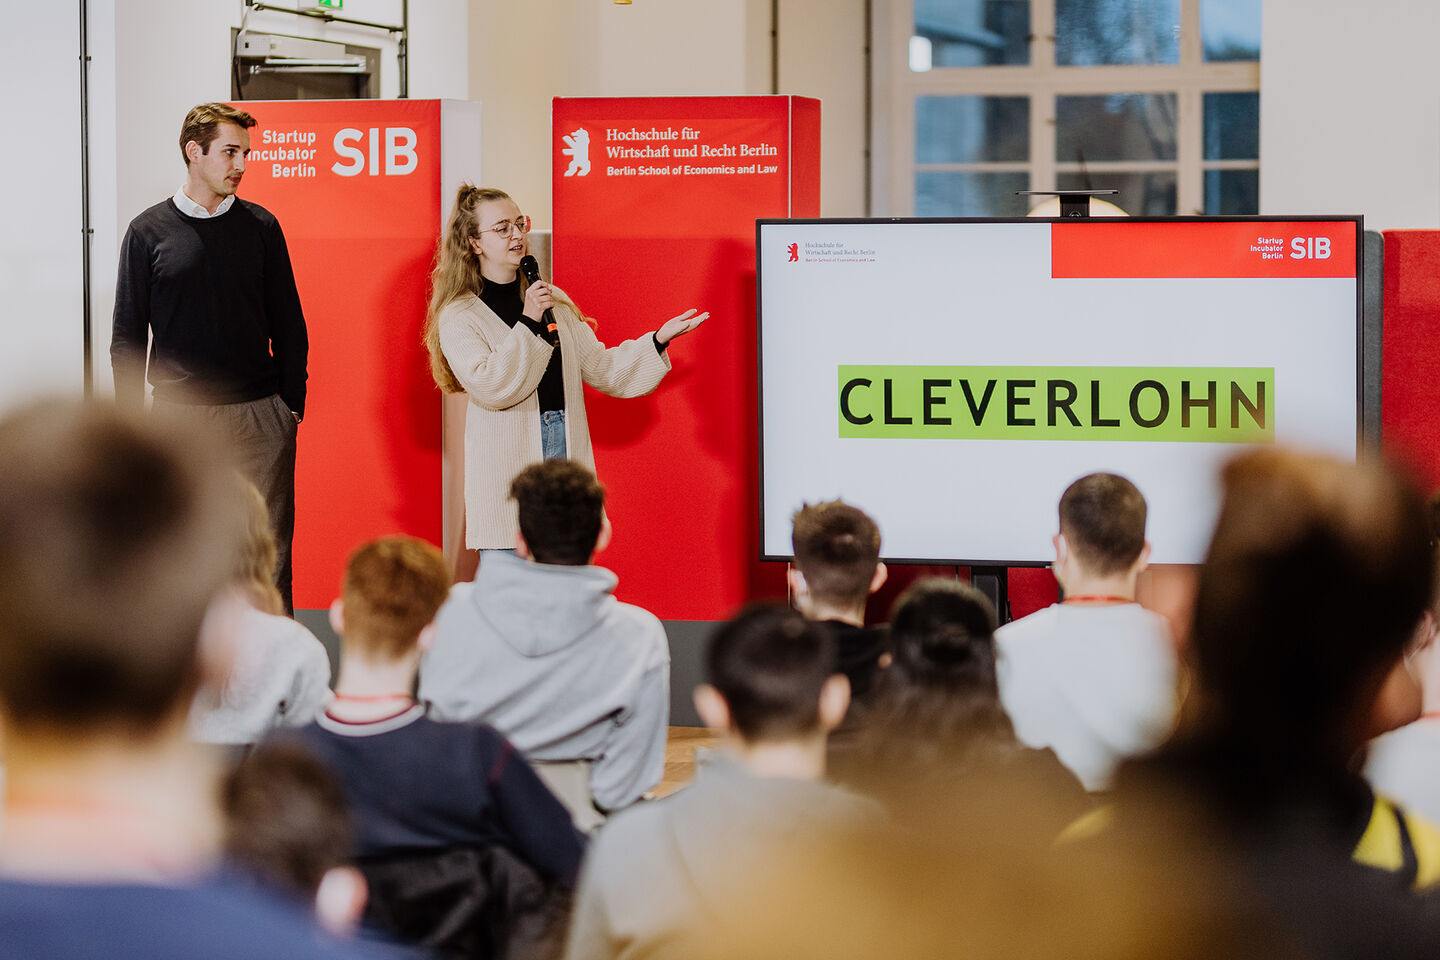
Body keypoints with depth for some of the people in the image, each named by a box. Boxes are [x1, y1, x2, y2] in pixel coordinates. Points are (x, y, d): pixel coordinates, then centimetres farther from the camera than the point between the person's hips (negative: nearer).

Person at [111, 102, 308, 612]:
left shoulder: (261, 227, 9)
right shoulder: (149, 231, 4)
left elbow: (288, 325, 13)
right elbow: (127, 336, 7)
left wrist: (293, 403, 6)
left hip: (260, 416, 1)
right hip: (179, 414, -1)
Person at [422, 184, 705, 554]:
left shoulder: (554, 302, 17)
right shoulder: (458, 317, -2)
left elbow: (600, 368, 16)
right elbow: (488, 387, -15)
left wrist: (659, 339, 4)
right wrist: (529, 323, -15)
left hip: (567, 453, 5)